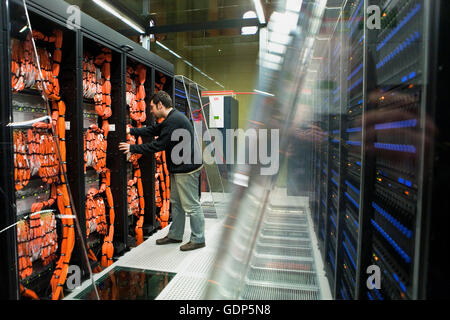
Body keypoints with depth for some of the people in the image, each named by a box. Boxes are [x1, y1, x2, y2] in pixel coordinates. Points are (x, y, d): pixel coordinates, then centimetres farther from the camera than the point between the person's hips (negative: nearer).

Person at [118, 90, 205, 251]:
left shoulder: (174, 120, -21)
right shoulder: (173, 118, 14)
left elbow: (158, 145, -20)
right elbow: (153, 130, 19)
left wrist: (132, 148, -11)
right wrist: (131, 130, 13)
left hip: (186, 169, -11)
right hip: (178, 168, 11)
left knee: (191, 205, 0)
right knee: (176, 202, 18)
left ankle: (198, 239, 12)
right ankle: (175, 235, 30)